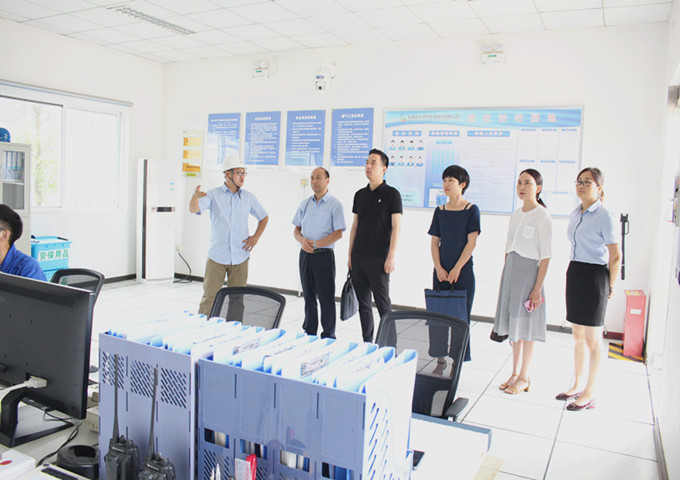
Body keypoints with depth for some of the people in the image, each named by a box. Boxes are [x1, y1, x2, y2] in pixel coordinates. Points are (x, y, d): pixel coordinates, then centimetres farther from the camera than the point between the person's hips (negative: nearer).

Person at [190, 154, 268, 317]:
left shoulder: (248, 197, 7)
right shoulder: (213, 195, -1)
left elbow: (264, 217, 19)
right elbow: (194, 209, -16)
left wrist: (256, 237, 5)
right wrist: (195, 196, -38)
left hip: (240, 258, 2)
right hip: (217, 257, -2)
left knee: (237, 299, 8)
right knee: (209, 297, -1)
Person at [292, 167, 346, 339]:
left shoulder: (335, 205, -4)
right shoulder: (305, 204, 13)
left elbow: (338, 234, -12)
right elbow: (296, 229, 15)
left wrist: (315, 244, -18)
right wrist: (302, 240, -8)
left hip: (324, 255, -5)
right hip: (305, 255, 5)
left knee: (326, 297, -1)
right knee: (309, 296, 12)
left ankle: (328, 336, 9)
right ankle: (309, 332, 23)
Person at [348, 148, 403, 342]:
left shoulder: (392, 194, -4)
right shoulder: (360, 194, 13)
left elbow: (396, 227, -8)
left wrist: (391, 257, -15)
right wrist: (350, 255, 11)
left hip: (378, 258, -6)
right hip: (358, 257, 6)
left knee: (383, 303, -1)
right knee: (363, 303, 11)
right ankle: (367, 343, 21)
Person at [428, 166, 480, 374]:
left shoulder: (471, 210, -4)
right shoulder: (440, 211, 8)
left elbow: (471, 243, -8)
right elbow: (434, 242, 7)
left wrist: (456, 269, -12)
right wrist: (438, 268, -5)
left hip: (463, 272, -4)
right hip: (441, 271, 4)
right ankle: (440, 360, 18)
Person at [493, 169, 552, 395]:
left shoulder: (542, 217, -9)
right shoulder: (515, 215, 11)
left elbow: (545, 257, -12)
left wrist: (538, 288, -15)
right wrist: (506, 274, 13)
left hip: (529, 270, -7)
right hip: (511, 270, 7)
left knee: (526, 325, 1)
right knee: (513, 323, 11)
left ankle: (524, 378, 14)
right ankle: (515, 374, 22)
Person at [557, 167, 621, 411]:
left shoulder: (604, 216, -11)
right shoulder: (575, 214, 11)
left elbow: (616, 256, -10)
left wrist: (609, 287, -6)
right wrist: (573, 272, 14)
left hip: (594, 275, -7)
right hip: (574, 273, 8)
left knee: (592, 339, 1)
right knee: (578, 335, 15)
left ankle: (589, 394, 12)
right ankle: (577, 385, 27)